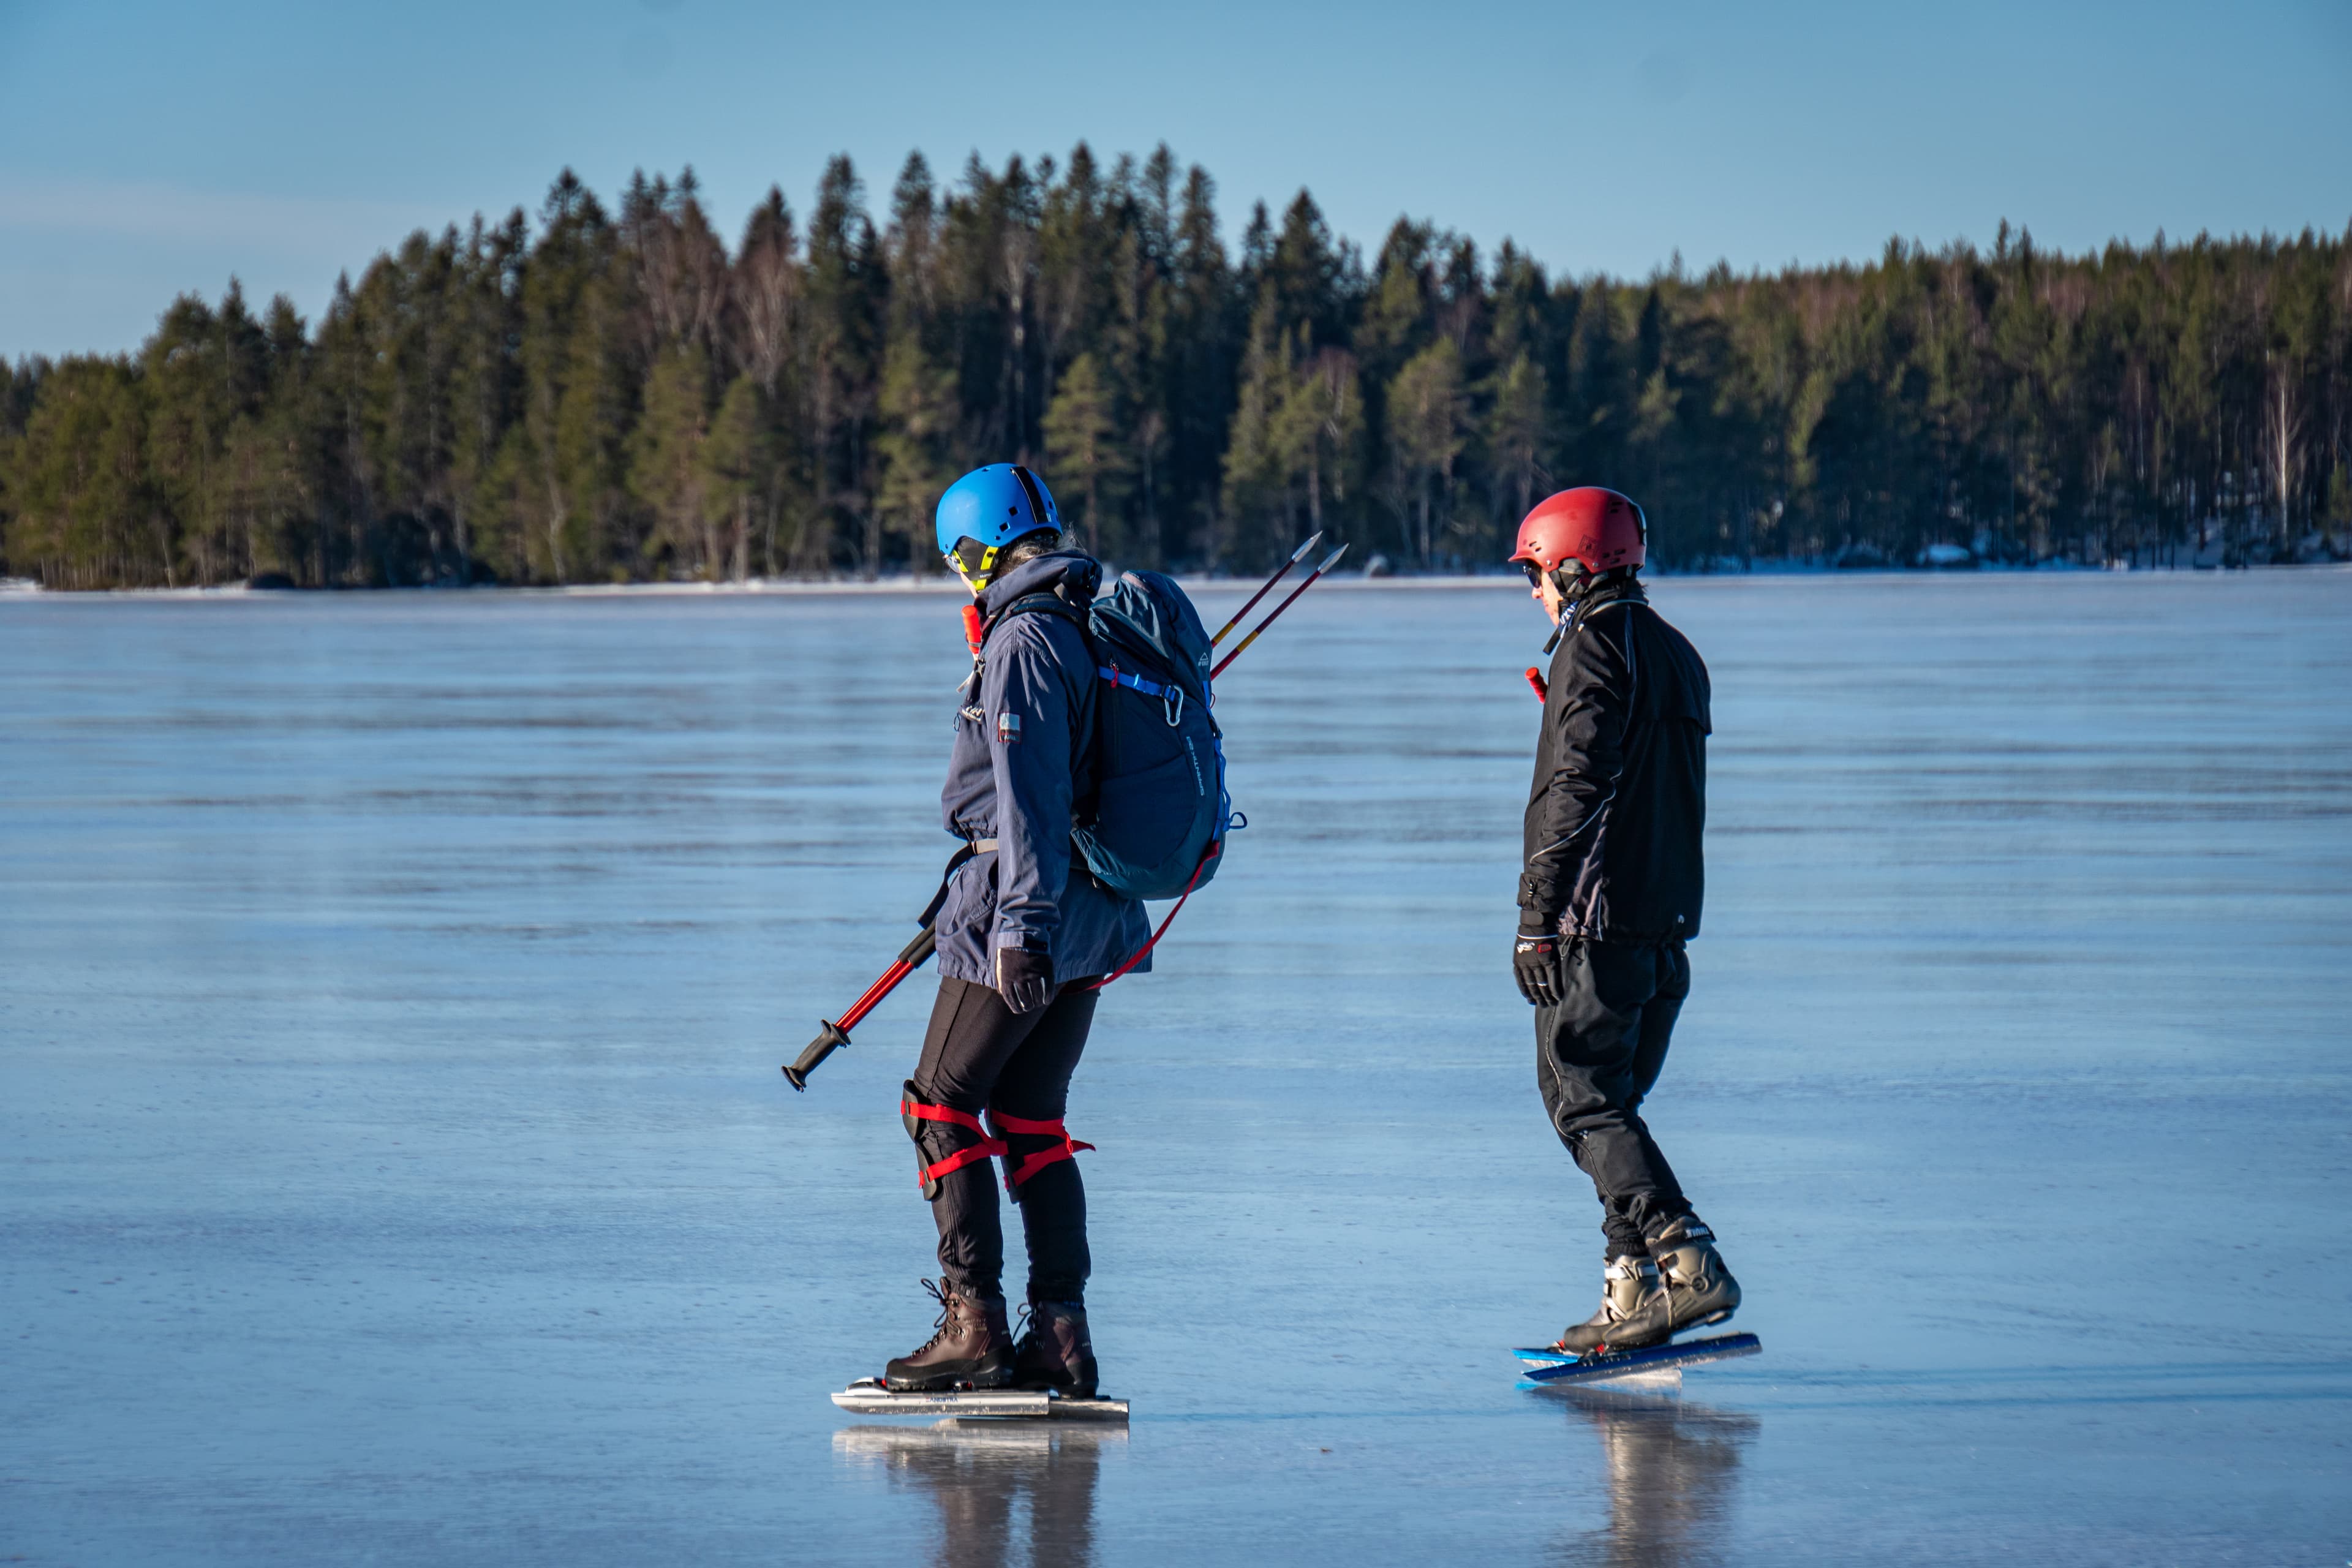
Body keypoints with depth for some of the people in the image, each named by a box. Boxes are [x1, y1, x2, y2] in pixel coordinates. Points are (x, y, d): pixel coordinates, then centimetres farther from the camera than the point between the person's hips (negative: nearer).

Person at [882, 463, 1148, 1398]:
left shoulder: (1022, 639, -14)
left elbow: (1029, 794, -22)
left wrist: (1023, 926, -24)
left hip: (1027, 909, -9)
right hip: (1089, 917, 9)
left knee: (940, 1108, -1)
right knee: (1031, 1122, 11)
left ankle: (974, 1326, -5)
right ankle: (1060, 1338, 7)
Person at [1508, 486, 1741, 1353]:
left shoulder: (1594, 643, -10)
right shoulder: (1675, 651, 18)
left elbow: (1576, 789, -18)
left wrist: (1537, 916, -19)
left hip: (1596, 922, -9)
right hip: (1667, 923, 9)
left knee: (1584, 1102, -7)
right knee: (1609, 1102, 15)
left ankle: (1690, 1264, -19)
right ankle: (1635, 1291, 11)